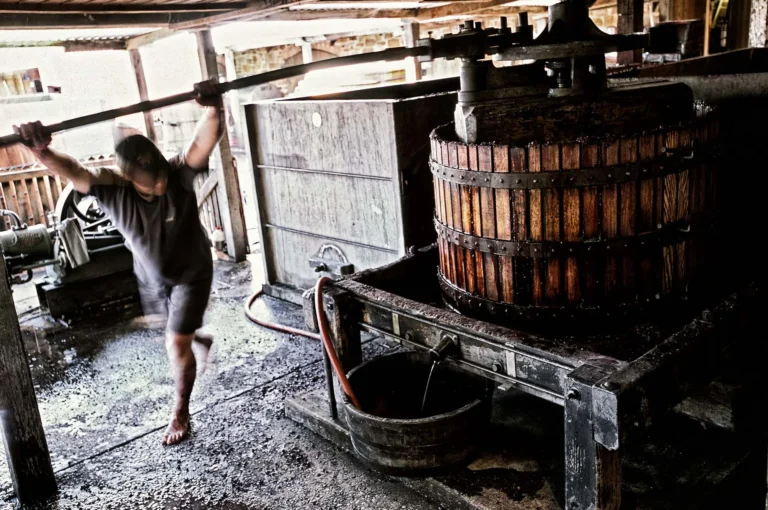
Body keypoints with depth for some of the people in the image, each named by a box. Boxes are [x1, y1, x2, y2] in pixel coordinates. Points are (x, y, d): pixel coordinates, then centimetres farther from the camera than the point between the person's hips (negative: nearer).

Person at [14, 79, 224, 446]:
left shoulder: (179, 174, -30)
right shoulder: (112, 189, -26)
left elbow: (206, 141, -47)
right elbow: (72, 172, -43)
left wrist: (213, 107, -66)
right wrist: (41, 150, -64)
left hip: (191, 273, -4)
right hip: (151, 275, 4)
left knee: (176, 344, -5)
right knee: (173, 330, 26)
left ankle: (180, 413, 18)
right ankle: (199, 341, 63)